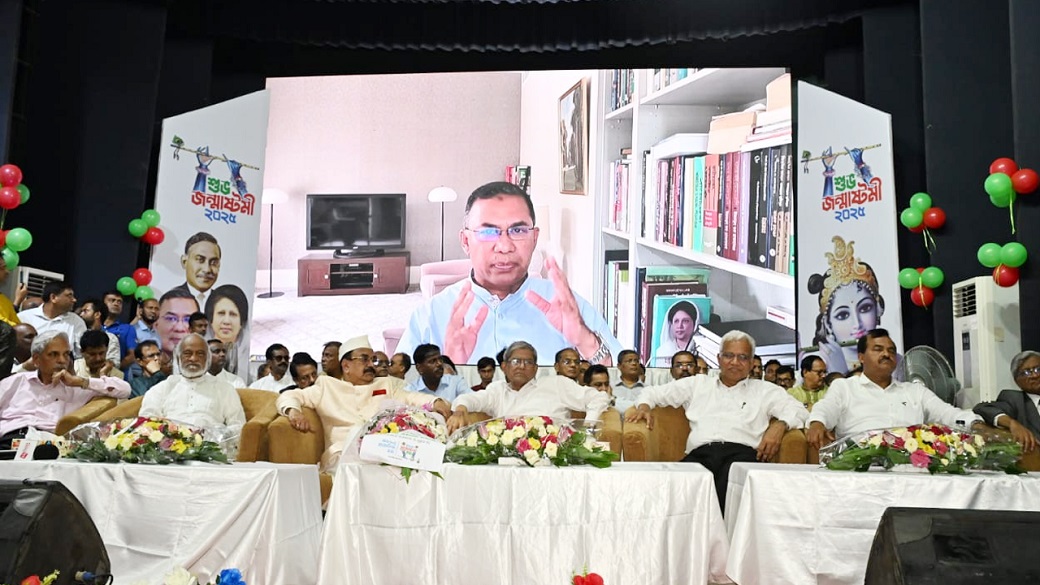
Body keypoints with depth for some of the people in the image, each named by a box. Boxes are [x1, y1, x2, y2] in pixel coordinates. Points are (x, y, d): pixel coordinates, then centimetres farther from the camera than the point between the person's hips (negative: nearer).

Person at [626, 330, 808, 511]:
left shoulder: (763, 390, 26)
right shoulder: (697, 384, 30)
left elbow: (797, 409, 17)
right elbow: (655, 391, 33)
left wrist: (779, 425, -4)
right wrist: (644, 406, 10)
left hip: (742, 452, -1)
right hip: (700, 453, 1)